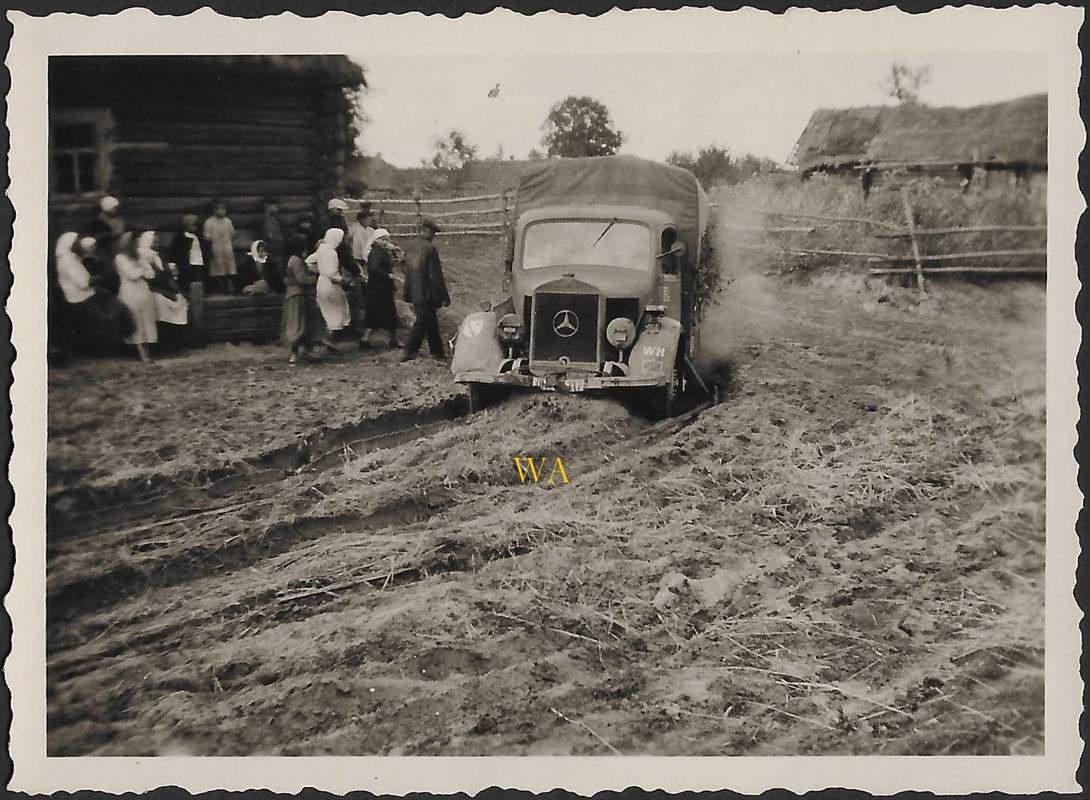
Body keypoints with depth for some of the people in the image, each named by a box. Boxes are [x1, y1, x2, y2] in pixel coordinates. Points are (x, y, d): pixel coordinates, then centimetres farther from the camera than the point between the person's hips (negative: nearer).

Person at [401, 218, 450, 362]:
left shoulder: (409, 246, 6)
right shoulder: (430, 248, -17)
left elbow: (407, 270, 13)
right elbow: (436, 275, -16)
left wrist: (408, 293, 20)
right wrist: (444, 296, -11)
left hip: (414, 294, 8)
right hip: (427, 294, -8)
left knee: (431, 322, 16)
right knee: (422, 322, 0)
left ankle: (437, 351, 23)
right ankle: (409, 352, 0)